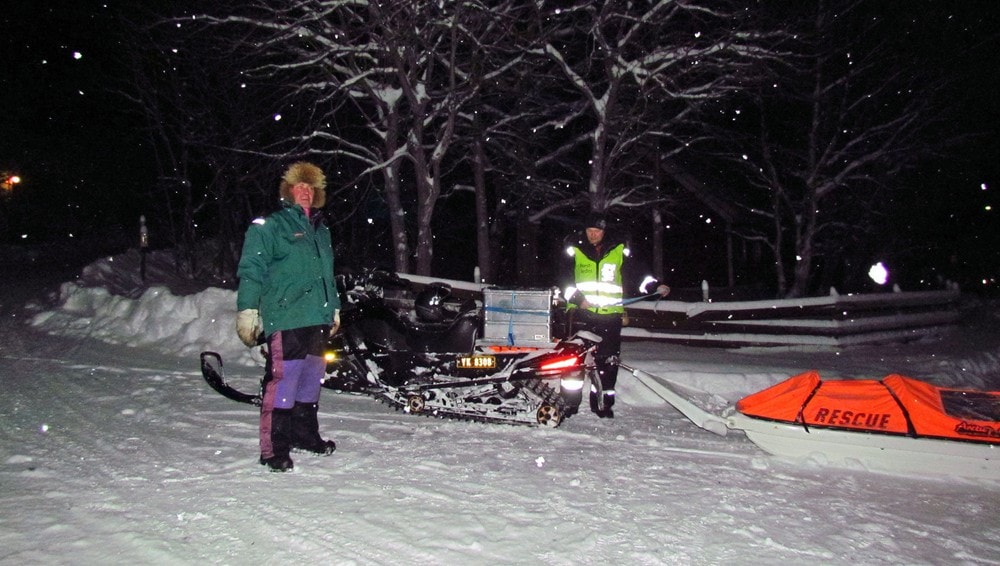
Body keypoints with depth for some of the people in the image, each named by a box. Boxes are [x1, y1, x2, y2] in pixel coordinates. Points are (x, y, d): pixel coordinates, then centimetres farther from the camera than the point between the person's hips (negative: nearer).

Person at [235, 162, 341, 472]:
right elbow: (251, 270, -7)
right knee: (283, 381, -10)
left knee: (310, 379, 14)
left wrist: (334, 308, 29)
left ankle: (305, 434, 28)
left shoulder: (321, 230, 21)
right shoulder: (269, 226, 0)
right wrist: (247, 310, -14)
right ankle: (274, 449, -3)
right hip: (286, 319, -7)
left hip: (318, 319, 7)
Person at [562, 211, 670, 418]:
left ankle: (602, 401, 12)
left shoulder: (619, 249, 8)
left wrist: (655, 286, 1)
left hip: (610, 314, 1)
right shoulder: (574, 248, 5)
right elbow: (563, 278, 1)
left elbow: (636, 271, 12)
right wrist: (577, 297, -11)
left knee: (608, 360, 0)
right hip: (581, 312, -1)